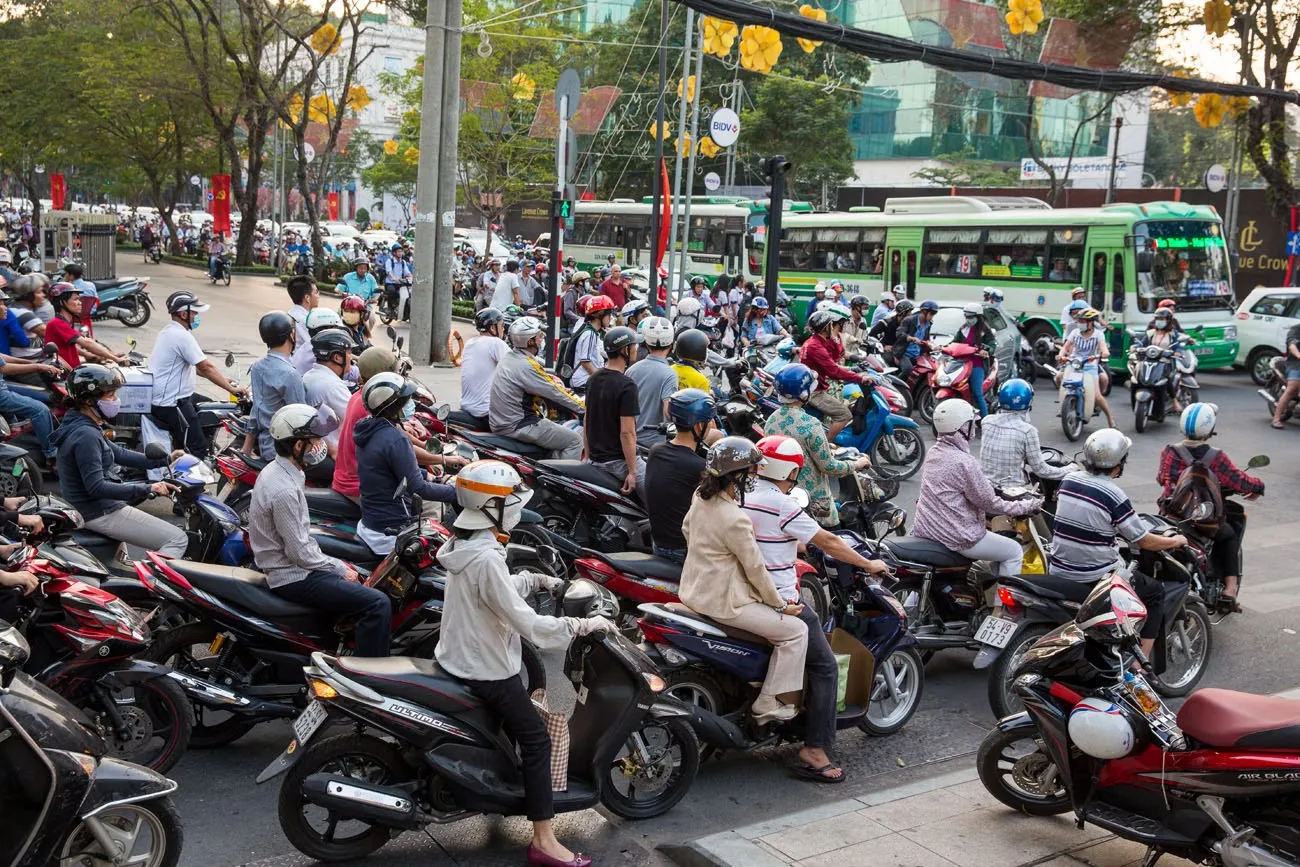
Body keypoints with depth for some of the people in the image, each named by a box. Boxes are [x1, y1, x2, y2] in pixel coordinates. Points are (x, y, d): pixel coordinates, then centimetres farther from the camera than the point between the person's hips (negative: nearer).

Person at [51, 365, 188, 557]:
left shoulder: (79, 426, 9)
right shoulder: (86, 436, -23)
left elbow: (119, 453, 17)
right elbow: (97, 488, -28)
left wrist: (163, 460, 11)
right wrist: (148, 489, -29)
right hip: (100, 514, -10)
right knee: (178, 540, -10)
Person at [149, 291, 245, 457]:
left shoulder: (169, 330, 14)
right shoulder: (182, 336, -18)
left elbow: (195, 366, 19)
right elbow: (206, 367, -20)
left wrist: (222, 379, 15)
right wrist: (232, 389, -14)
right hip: (171, 404, -10)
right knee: (196, 451, -10)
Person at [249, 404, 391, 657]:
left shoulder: (275, 470, 7)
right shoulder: (283, 490, -25)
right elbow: (300, 553, -22)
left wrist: (337, 565, 12)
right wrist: (339, 569, -8)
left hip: (291, 566, 11)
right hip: (293, 577, -11)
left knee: (364, 587, 20)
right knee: (377, 604, -17)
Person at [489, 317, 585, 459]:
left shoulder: (508, 357, 7)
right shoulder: (526, 366, -21)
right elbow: (554, 393, -17)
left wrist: (562, 390, 20)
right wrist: (586, 409, -8)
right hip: (518, 427, -10)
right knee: (575, 440, -5)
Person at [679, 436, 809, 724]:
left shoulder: (700, 496, -1)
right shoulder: (735, 520, -26)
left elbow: (686, 529, 17)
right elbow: (755, 569, -19)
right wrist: (781, 606, -8)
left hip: (695, 589, 10)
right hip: (722, 601, -10)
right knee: (796, 630, -3)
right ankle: (766, 704, 0)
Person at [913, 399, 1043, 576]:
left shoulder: (933, 453, 5)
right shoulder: (964, 463, -21)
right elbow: (989, 503, -14)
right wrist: (1026, 506, -3)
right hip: (956, 538, -9)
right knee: (1014, 551, 9)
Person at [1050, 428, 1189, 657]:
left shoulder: (1068, 480, 0)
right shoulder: (1114, 496, -18)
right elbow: (1144, 542, -9)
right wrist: (1175, 541, 11)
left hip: (1058, 573, 7)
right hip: (1095, 580, -7)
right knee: (1155, 592, 14)